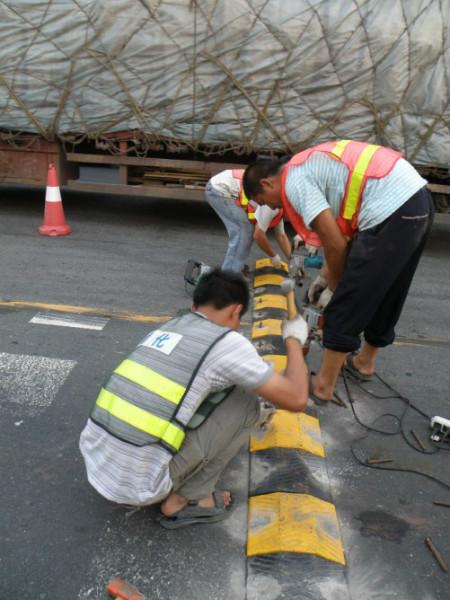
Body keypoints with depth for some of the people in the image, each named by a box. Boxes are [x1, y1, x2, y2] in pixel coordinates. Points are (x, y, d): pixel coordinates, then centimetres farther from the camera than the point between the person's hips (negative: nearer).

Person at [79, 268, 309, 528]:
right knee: (245, 401, 2)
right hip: (135, 482, -7)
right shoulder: (227, 343, -10)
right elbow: (296, 399, -3)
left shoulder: (162, 330, 14)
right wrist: (294, 339, 13)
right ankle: (185, 500, 10)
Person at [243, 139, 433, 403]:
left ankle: (324, 385, 13)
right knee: (385, 296, 24)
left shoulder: (294, 181, -6)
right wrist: (326, 276, 27)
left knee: (344, 308, 1)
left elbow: (335, 244, -9)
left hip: (390, 213, -10)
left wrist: (333, 287, 8)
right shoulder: (310, 165, 22)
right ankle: (365, 362, 44)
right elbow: (340, 231, 23)